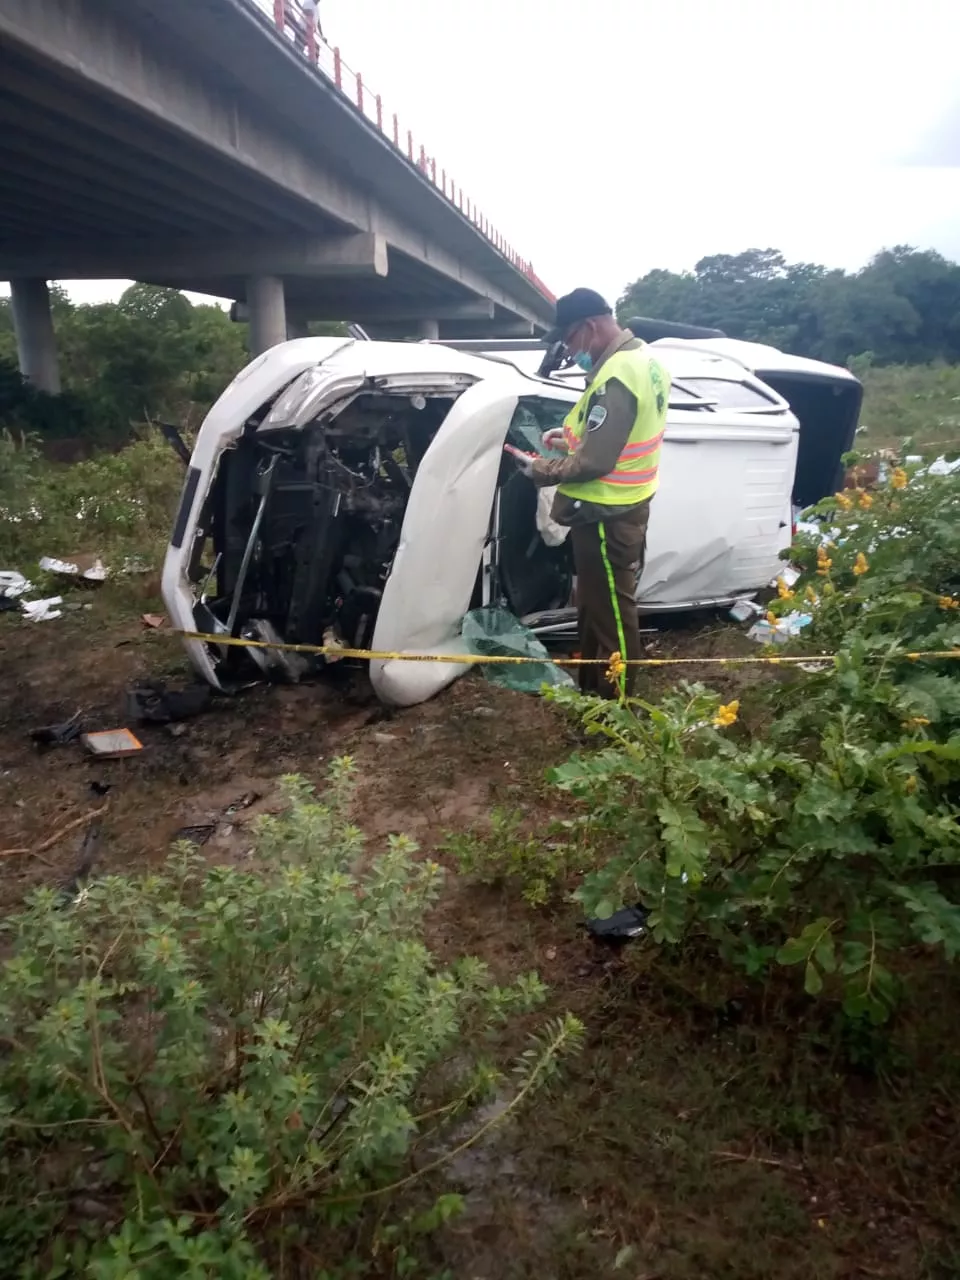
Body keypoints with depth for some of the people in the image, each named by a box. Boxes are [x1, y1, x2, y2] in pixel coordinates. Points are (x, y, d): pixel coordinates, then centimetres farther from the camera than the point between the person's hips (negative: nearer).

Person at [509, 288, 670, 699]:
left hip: (606, 513, -11)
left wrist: (540, 470, -12)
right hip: (623, 505, 11)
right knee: (596, 603, 20)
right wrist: (572, 436, 10)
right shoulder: (643, 358, 8)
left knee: (610, 609, 2)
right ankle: (592, 687, 35)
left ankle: (615, 702, 15)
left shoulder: (615, 379, -25)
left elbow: (593, 463, -26)